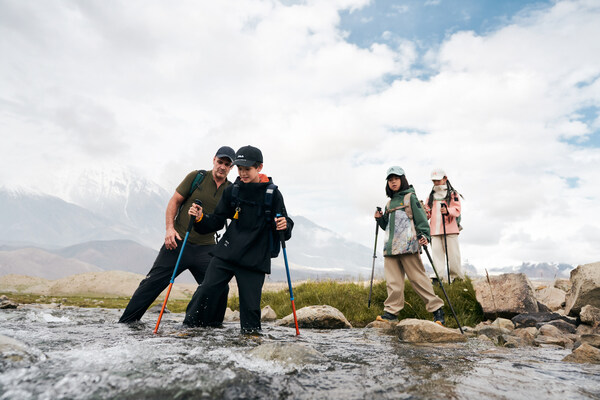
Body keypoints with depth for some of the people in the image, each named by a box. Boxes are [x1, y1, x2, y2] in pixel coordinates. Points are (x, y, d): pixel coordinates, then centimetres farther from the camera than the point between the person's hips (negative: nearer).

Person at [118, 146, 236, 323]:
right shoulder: (197, 177, 0)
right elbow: (174, 201, 1)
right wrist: (170, 228, -10)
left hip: (206, 248, 2)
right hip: (178, 242, -1)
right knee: (153, 282, 2)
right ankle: (125, 322, 17)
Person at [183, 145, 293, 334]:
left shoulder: (272, 193, -3)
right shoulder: (232, 191, 6)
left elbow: (283, 224, 1)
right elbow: (217, 221, 11)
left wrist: (284, 227, -22)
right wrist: (200, 218, -7)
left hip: (255, 259, -2)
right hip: (226, 253, 3)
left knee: (250, 304, 0)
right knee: (207, 290, -4)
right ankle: (189, 328, 14)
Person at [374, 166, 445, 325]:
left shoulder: (410, 197, 4)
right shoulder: (389, 203, 21)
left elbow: (421, 218, -4)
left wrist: (424, 235, -17)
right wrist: (380, 218, 8)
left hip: (408, 244, -6)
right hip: (390, 246, 6)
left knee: (417, 277, -4)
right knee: (393, 280, 4)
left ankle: (436, 308, 6)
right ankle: (391, 310, 8)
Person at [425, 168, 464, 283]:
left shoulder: (453, 194, 8)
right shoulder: (431, 196, 21)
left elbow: (457, 210, -5)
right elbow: (428, 212, 20)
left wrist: (448, 211, -27)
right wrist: (425, 213, -4)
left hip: (450, 228, -3)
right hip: (435, 229, 3)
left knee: (452, 253, -2)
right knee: (436, 252, -6)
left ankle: (457, 277, 11)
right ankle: (439, 276, -6)